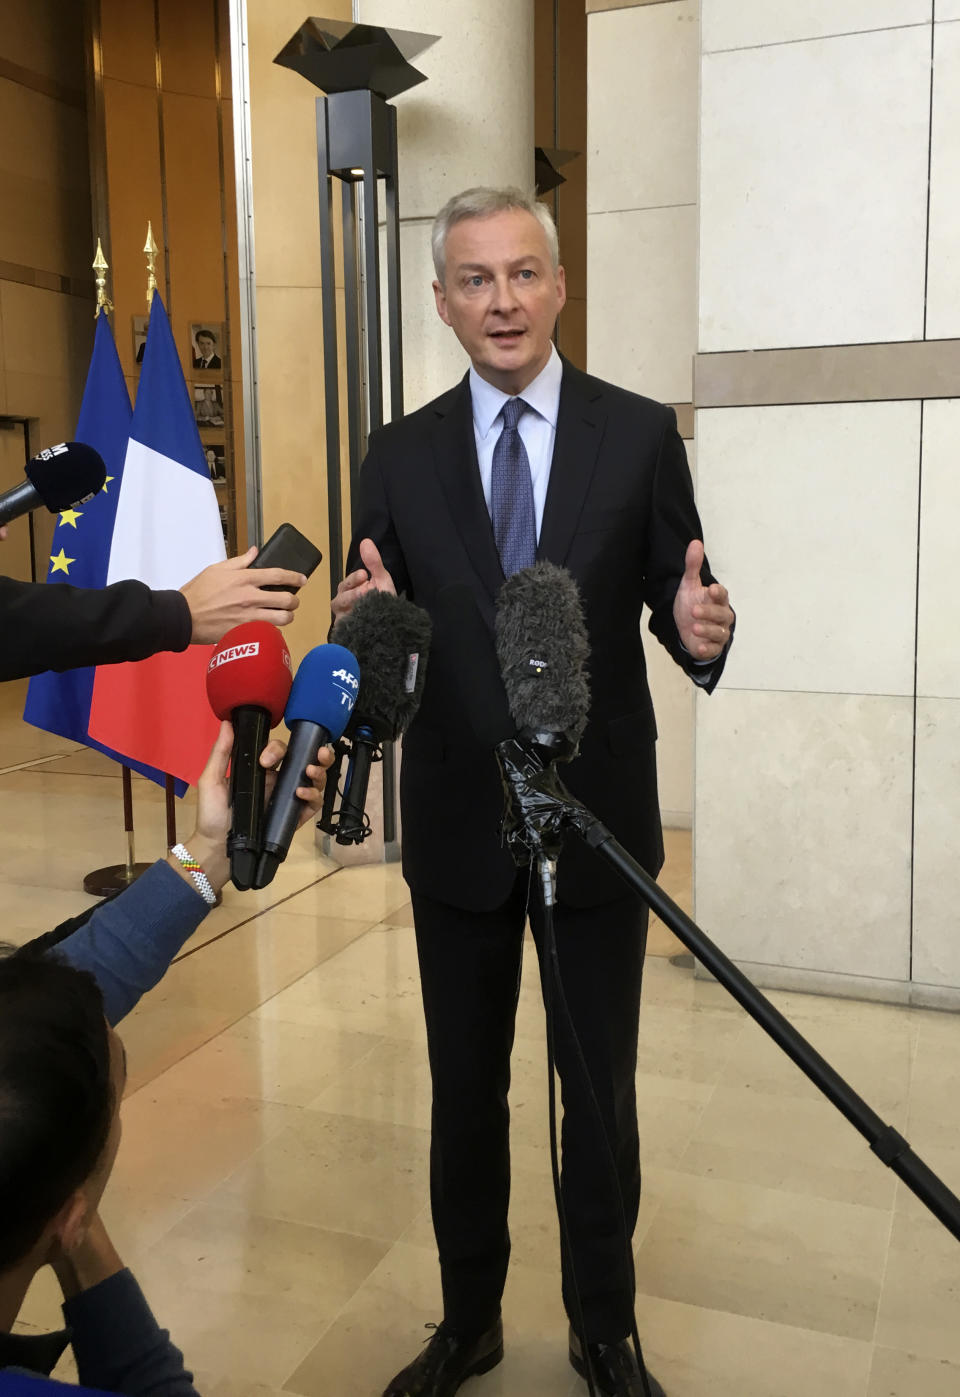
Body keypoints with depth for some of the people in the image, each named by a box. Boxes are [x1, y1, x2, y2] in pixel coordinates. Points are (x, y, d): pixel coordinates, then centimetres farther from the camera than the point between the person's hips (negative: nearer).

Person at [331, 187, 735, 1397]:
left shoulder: (640, 433, -2)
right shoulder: (401, 454, 2)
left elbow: (677, 608, -2)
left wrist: (699, 631, -25)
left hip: (598, 815, -1)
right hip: (456, 823, 2)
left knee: (600, 1090, 13)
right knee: (464, 1088, 16)